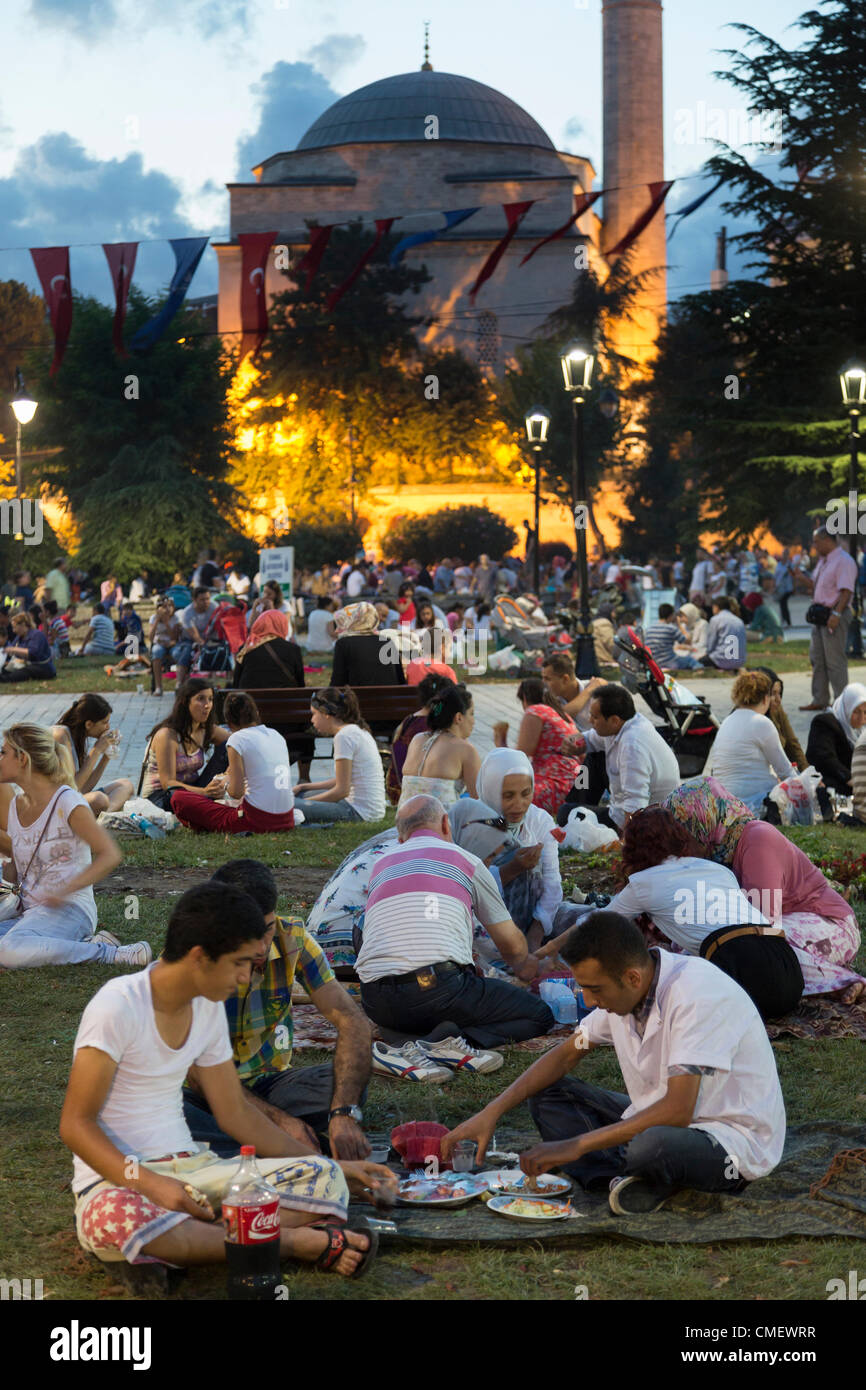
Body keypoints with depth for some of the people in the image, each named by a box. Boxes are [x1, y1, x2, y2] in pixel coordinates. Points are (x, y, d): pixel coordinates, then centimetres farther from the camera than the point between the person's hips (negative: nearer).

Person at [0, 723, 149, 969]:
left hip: (70, 909, -7)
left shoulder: (67, 803, -7)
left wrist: (65, 891, -22)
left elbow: (111, 856, -14)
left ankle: (110, 953, -20)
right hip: (29, 911, 7)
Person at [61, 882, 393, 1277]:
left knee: (323, 1178, -11)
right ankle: (292, 1240, -34)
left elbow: (236, 1113, 17)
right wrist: (148, 1183, -31)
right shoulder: (118, 1007, -15)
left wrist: (332, 1167, 14)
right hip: (117, 1178, -7)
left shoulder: (207, 1008, 9)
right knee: (119, 1221, -44)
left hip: (191, 1169, 7)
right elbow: (76, 1124, -16)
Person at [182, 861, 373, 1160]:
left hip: (268, 1083, 3)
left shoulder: (291, 938, -11)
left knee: (346, 1081, -26)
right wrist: (279, 1120, -32)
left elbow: (351, 1021, -16)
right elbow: (198, 1074, -22)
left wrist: (344, 1113, -31)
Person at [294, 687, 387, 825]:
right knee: (302, 793, 24)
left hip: (361, 813, -10)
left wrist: (305, 802, -5)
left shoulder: (344, 736, -14)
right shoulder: (359, 731, 16)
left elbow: (342, 790, -15)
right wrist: (302, 787, 22)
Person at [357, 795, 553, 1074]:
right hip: (437, 986, -4)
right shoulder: (465, 860, 14)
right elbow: (511, 944, 24)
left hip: (376, 1005, 4)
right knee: (539, 1016, 9)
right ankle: (442, 1043, -16)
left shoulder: (381, 866, 26)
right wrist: (525, 966, 49)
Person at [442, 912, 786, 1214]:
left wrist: (577, 1145, -27)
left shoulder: (695, 992, -27)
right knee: (547, 1094, 2)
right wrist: (491, 1113, -1)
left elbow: (677, 1111, -32)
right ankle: (622, 1181, -18)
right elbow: (567, 1054, 12)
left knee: (654, 1144, -41)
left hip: (733, 1142, -9)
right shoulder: (622, 989, -1)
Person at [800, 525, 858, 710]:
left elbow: (846, 591, -21)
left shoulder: (844, 561, -14)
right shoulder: (823, 561, 16)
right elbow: (814, 585, 25)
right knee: (817, 658, 13)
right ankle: (819, 700, 20)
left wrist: (836, 614, -27)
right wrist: (800, 575, 9)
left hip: (834, 616, -10)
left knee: (835, 660, -6)